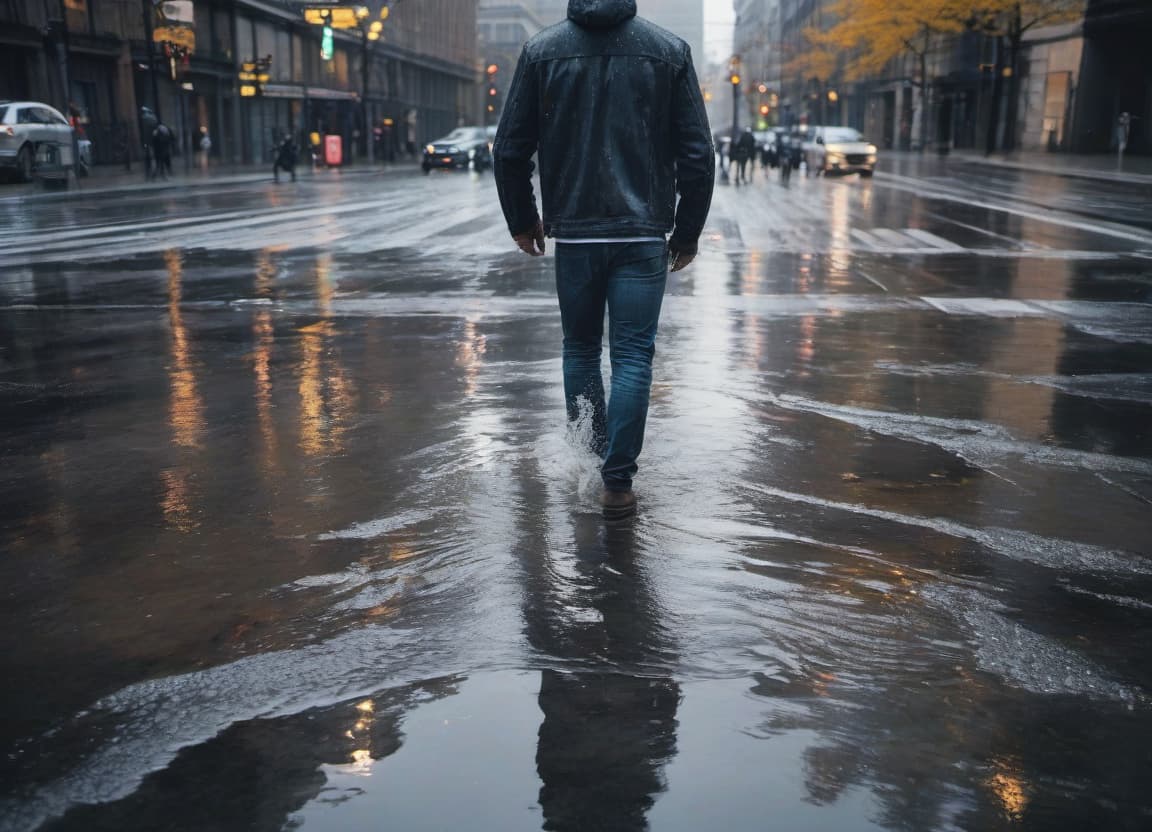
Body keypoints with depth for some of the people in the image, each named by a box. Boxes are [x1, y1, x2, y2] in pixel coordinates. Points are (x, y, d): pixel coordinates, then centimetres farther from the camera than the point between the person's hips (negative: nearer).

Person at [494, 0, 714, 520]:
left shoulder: (542, 50, 2)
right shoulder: (669, 50, 2)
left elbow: (510, 149, 2)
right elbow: (697, 153, 0)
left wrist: (522, 220, 15)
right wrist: (687, 232, 9)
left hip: (572, 233, 1)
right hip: (643, 235, -1)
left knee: (580, 349, 17)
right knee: (632, 357, 2)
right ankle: (617, 483, -1)